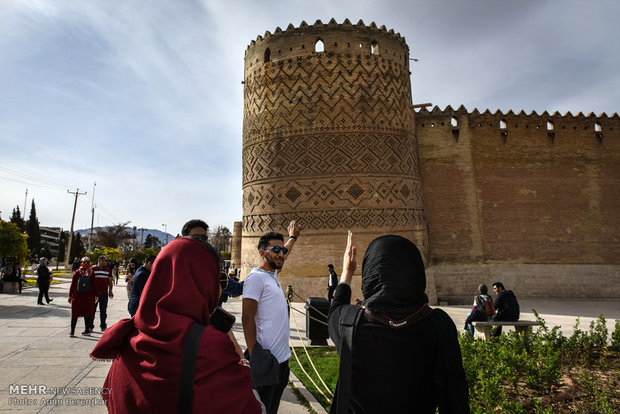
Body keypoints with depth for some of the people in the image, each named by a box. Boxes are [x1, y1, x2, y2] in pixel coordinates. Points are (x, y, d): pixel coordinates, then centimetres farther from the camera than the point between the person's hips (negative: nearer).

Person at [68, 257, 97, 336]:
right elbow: (94, 285, 0)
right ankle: (87, 330, 12)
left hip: (77, 296, 0)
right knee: (87, 313, 9)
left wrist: (70, 295, 6)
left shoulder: (76, 273, -3)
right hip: (88, 296, 0)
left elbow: (72, 285, -1)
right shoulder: (91, 273, -3)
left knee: (75, 313, 9)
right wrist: (96, 295, 7)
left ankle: (72, 331, 10)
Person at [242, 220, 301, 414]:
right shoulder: (256, 277, -14)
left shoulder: (272, 274, 13)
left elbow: (281, 258, 36)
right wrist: (254, 356, -21)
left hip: (282, 358, 9)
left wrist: (293, 237, 48)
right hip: (267, 361, -9)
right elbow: (247, 318, -18)